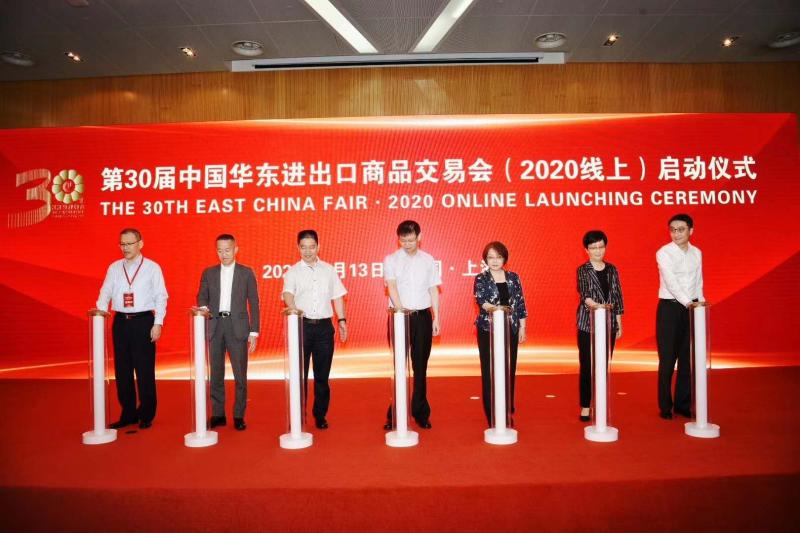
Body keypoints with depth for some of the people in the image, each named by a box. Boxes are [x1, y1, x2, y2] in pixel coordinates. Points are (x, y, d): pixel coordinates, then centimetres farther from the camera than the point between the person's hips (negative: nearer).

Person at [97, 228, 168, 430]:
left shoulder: (152, 267, 0)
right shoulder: (114, 268, 11)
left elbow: (161, 297, -2)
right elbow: (105, 293, 10)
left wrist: (158, 324, -9)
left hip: (143, 322, -4)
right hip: (120, 322, 4)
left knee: (145, 370, 1)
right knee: (122, 370, 8)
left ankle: (146, 415, 14)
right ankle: (128, 414, 21)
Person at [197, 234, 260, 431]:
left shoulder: (246, 273, 5)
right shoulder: (208, 273, 11)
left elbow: (253, 303, 4)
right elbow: (202, 297, 7)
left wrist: (254, 332, -1)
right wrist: (203, 308, -17)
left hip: (237, 327, -2)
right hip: (215, 326, 2)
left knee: (240, 374, 0)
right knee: (216, 373, 7)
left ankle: (239, 415, 10)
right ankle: (217, 414, 17)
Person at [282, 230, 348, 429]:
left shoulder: (328, 270, 11)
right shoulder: (293, 271, 2)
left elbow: (337, 296, 14)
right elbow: (288, 293, -16)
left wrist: (342, 320, 7)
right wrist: (293, 308, -37)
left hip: (324, 325, 2)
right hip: (302, 325, -2)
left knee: (322, 374, 7)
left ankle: (320, 414, 19)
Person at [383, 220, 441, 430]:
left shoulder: (428, 260, 8)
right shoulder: (391, 260, 0)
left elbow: (433, 290, 10)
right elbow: (392, 287, -13)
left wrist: (436, 318, 5)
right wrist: (401, 311, -28)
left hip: (423, 317, 2)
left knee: (421, 367, 8)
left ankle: (421, 413, 18)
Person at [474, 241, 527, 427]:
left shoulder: (513, 277, 8)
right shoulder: (481, 279, 0)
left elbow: (520, 303, 10)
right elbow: (480, 300, -16)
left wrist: (522, 327, 7)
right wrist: (491, 307, -36)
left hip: (510, 330, 3)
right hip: (488, 330, -3)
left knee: (509, 371, 7)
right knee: (489, 372, -2)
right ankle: (492, 416, 8)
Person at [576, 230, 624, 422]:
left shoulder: (612, 270, 9)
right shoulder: (583, 270, -3)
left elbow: (617, 297, 11)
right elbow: (583, 293, -19)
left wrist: (619, 323, 9)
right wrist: (593, 304, -39)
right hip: (588, 324, -3)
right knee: (587, 366, 0)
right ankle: (585, 407, 10)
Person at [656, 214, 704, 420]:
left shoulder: (697, 253, 9)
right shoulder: (663, 253, -9)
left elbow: (698, 282, 15)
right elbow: (671, 281, -20)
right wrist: (687, 302, -31)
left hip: (692, 308, 5)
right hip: (670, 307, -5)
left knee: (688, 358, 8)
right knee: (667, 359, 0)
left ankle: (683, 404, 19)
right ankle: (665, 406, 10)